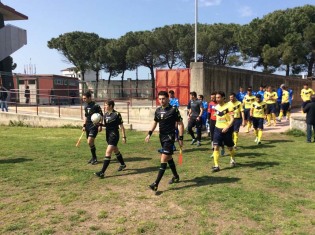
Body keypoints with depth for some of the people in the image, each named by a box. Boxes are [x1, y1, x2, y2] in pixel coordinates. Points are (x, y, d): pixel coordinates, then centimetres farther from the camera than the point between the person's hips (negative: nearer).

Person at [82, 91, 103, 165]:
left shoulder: (96, 106, -11)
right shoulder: (86, 106, 11)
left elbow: (101, 116, -9)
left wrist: (100, 125, -15)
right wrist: (84, 125, 18)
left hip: (94, 126, -8)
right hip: (88, 126, 8)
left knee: (90, 141, -16)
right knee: (89, 142, 11)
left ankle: (94, 158, -2)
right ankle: (93, 157, 26)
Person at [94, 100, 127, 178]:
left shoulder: (117, 114, -15)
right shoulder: (105, 114, 5)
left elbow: (121, 126, -10)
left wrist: (124, 137, -9)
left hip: (114, 135, -8)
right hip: (108, 135, 8)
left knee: (108, 152, -13)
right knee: (115, 151, 22)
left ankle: (102, 172, -13)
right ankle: (122, 164, 43)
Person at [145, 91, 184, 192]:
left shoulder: (174, 110, -12)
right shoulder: (158, 110, 6)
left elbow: (180, 124, -9)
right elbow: (155, 122, 19)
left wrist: (180, 138, -12)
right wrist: (149, 133, 8)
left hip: (170, 137, -7)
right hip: (162, 137, 7)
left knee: (163, 159, -12)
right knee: (169, 157, 19)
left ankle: (156, 183, -13)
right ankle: (176, 176, 38)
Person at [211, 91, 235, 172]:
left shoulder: (228, 106, -12)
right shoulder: (216, 107, 4)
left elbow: (232, 119, -16)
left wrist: (227, 127, -28)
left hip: (227, 129, -4)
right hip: (218, 128, 4)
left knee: (230, 147, 13)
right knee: (216, 147, -10)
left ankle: (233, 159, 43)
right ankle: (216, 165, -6)